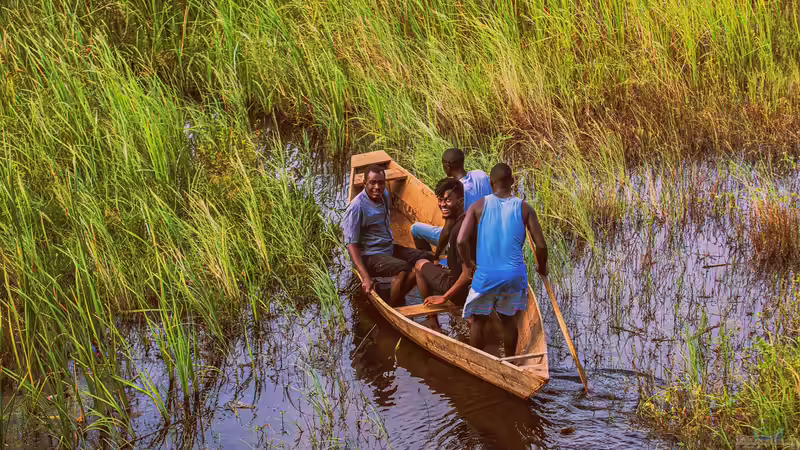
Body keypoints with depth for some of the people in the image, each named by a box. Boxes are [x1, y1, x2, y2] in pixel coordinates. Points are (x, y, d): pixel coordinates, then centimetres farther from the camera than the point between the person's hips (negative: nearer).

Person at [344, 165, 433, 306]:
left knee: (427, 258, -3)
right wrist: (365, 277, -30)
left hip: (390, 248, 9)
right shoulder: (357, 207, -20)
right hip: (369, 256, -9)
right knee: (404, 269, -31)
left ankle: (397, 298, -3)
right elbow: (352, 244, -23)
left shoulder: (384, 195, 5)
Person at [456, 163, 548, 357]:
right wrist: (542, 268, 17)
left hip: (486, 275, -2)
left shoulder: (479, 206, -2)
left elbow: (461, 241, -11)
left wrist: (469, 264, 7)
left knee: (478, 320, 17)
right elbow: (541, 245, -3)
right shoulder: (524, 208, 1)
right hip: (514, 275, 2)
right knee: (508, 319, 21)